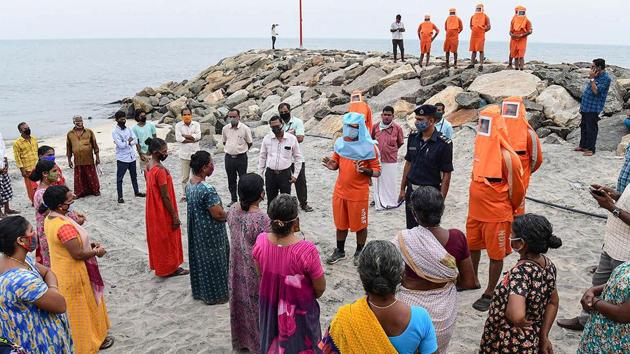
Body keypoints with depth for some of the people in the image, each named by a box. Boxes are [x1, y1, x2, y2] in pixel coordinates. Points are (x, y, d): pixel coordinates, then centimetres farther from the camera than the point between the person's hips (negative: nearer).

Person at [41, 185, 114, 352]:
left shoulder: (50, 218, -2)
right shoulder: (65, 226, -32)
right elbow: (78, 254, -28)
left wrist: (88, 244, 5)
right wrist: (97, 252, -12)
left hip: (62, 270, 9)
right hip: (73, 274, -9)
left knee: (73, 307, 25)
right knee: (84, 307, 11)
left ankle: (76, 337, 43)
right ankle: (91, 341, 29)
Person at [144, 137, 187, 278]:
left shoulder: (148, 165, 2)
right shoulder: (160, 170, -27)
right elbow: (165, 196, -23)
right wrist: (175, 216, -16)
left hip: (153, 209, 9)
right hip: (163, 211, -9)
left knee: (158, 238, 20)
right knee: (167, 239, 6)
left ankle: (159, 264, 34)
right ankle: (169, 268, 19)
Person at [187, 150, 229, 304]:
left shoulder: (189, 185, -1)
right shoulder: (207, 189, -30)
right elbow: (219, 214, -27)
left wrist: (221, 212, 10)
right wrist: (228, 215, -5)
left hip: (196, 232, 9)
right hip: (210, 234, -9)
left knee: (199, 259, 21)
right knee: (213, 262, 8)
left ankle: (200, 291, 37)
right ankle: (215, 295, 23)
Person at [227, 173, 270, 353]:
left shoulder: (233, 210, -8)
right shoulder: (262, 218, -30)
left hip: (237, 267, 7)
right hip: (256, 271, -7)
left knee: (241, 302, 23)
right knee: (256, 305, 13)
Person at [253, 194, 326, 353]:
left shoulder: (261, 241, -20)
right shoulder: (306, 250, -33)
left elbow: (261, 273, -1)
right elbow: (320, 288, -18)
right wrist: (310, 297, 4)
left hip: (270, 306, 4)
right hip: (298, 310, -4)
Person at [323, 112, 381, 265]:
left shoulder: (368, 146, -13)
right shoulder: (341, 142, 1)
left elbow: (377, 171, -10)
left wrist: (364, 170, -30)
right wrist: (332, 165, -10)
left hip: (359, 193, -4)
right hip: (340, 191, 5)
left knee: (360, 225, 10)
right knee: (340, 223, 16)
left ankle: (359, 252, 29)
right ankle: (339, 251, 34)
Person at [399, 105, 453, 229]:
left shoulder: (443, 144, -13)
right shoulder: (413, 137, 3)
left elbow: (446, 175, -11)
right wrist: (402, 189, 12)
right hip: (411, 190, 5)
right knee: (411, 229, 14)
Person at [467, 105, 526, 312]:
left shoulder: (506, 155, -20)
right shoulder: (480, 147, 2)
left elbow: (515, 187, -11)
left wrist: (509, 209, 2)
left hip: (496, 214, -7)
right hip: (475, 210, 8)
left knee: (495, 253, 8)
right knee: (472, 246, 22)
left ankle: (489, 294, 20)